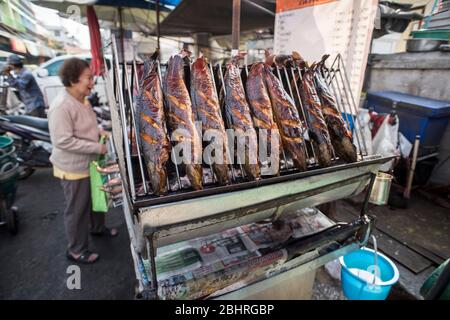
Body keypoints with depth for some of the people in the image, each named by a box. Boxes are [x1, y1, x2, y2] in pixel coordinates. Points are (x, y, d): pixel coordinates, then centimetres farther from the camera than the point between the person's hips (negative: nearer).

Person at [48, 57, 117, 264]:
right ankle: (76, 250, 29)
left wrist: (100, 133, 0)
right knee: (77, 209, 8)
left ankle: (97, 228, 50)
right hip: (74, 168, -9)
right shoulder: (61, 106, -26)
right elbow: (63, 141, -28)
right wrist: (98, 147, -25)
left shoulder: (83, 100, 3)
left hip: (90, 163, 9)